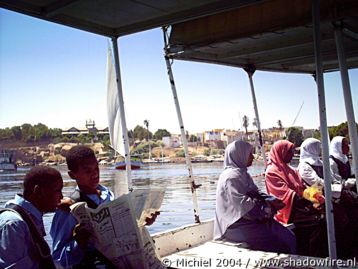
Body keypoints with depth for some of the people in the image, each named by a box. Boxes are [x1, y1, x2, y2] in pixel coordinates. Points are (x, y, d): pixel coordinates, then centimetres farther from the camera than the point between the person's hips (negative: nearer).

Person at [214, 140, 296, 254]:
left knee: (289, 237, -3)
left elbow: (256, 194, 18)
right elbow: (243, 204, -22)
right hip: (237, 225, -9)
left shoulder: (242, 173, 17)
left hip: (248, 219, 9)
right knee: (276, 244, -19)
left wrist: (272, 200, -1)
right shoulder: (232, 177, -14)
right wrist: (269, 206, -13)